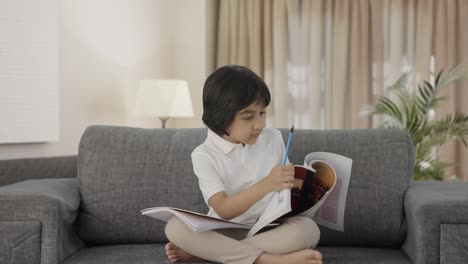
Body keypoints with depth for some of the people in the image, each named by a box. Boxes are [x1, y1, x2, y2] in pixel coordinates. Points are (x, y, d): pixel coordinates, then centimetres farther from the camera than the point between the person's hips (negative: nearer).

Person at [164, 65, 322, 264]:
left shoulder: (273, 138, 4)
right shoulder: (204, 155, -8)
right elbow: (224, 210, -19)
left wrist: (288, 181, -7)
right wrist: (266, 185, -32)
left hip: (270, 230, 3)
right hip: (225, 233, -2)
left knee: (308, 228, -30)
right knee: (175, 227, -29)